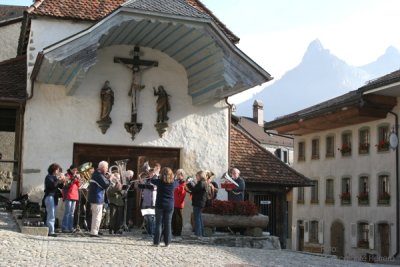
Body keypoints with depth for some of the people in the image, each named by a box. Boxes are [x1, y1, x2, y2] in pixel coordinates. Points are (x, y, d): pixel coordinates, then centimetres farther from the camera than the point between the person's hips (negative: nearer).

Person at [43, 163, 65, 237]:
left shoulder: (55, 177, 20)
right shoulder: (49, 177, -5)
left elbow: (60, 187, 18)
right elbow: (52, 185, -21)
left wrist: (62, 182, 1)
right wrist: (59, 179, -16)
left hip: (54, 197, 9)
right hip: (50, 197, -9)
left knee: (52, 215, 9)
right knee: (51, 215, -13)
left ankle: (49, 230, 11)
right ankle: (51, 231, -15)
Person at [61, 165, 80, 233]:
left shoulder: (76, 176, 18)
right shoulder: (67, 175, -2)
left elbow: (78, 185, 16)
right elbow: (67, 184, -15)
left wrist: (78, 179, 0)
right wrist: (73, 178, -20)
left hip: (74, 196, 7)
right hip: (68, 196, -7)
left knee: (72, 213, 8)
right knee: (67, 213, -10)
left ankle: (70, 227, 12)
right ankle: (64, 228, -9)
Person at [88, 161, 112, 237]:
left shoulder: (96, 174, 14)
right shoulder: (99, 175, -18)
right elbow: (105, 185, -20)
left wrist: (107, 177, 7)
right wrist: (109, 179, -7)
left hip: (94, 198, 11)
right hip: (97, 198, -11)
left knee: (98, 215, 21)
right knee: (97, 216, -7)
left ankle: (95, 230, 30)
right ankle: (94, 232, -6)